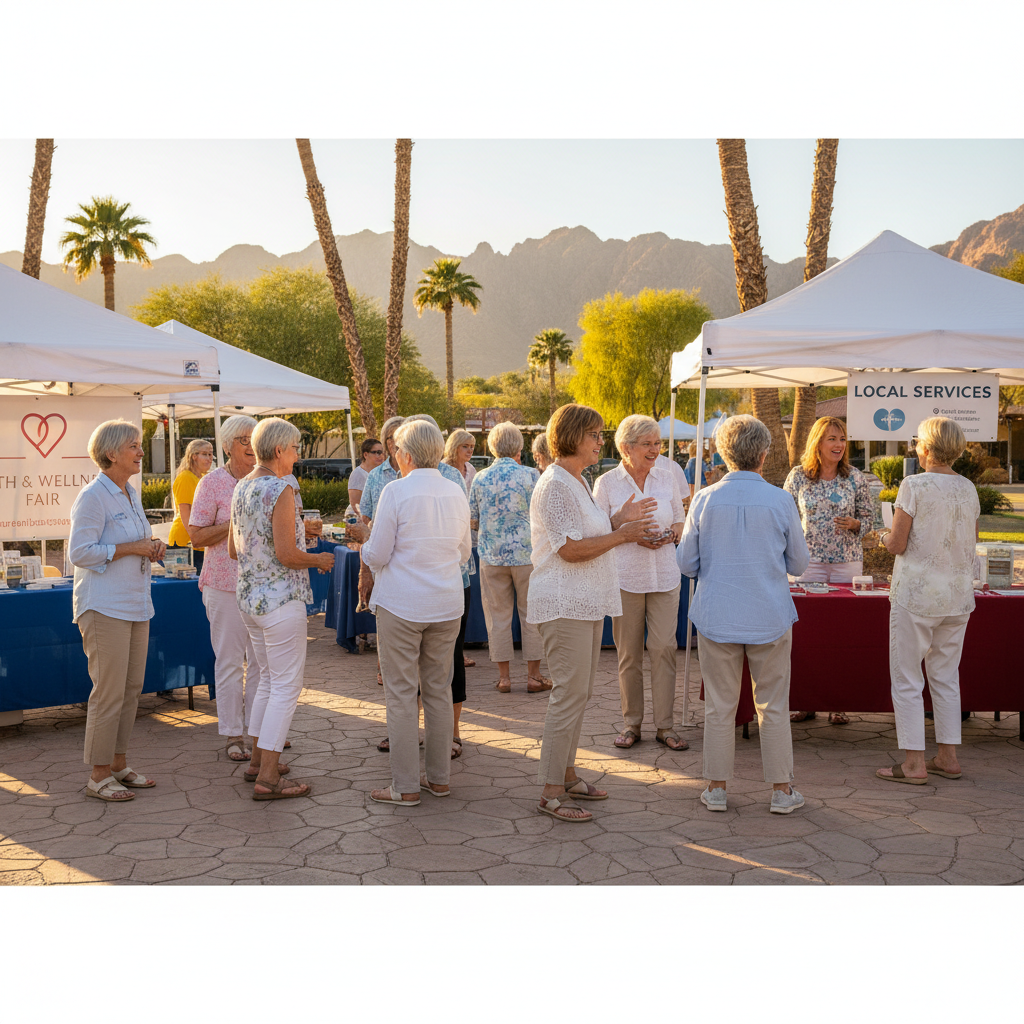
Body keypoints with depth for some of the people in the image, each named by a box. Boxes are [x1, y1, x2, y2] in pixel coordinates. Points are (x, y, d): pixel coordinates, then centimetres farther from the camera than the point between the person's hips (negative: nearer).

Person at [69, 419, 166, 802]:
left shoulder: (131, 494, 15)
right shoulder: (93, 497, -13)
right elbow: (80, 552, -18)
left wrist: (152, 548, 6)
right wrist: (132, 548, -17)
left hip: (135, 605, 9)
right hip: (104, 608, -9)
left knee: (131, 688, 11)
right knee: (109, 692, -6)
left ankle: (118, 765, 21)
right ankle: (98, 776, 4)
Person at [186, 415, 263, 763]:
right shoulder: (212, 483, -5)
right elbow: (197, 535, -9)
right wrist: (237, 524, -17)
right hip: (226, 581, -5)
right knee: (230, 659, 2)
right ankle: (233, 734, 11)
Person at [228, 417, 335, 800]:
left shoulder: (241, 488, 9)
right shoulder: (281, 490, -17)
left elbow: (234, 549, 15)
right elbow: (287, 556, -21)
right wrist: (319, 559, -4)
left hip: (249, 596, 9)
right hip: (280, 598, -9)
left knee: (269, 679, 21)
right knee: (287, 686, -2)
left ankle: (258, 759, 28)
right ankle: (268, 778, -1)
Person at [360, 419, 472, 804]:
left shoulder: (396, 491, -11)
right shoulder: (455, 492, 5)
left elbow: (377, 555, -9)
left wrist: (365, 550, 12)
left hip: (401, 605, -5)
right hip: (447, 605, 5)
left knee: (401, 694, 2)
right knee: (439, 690, 14)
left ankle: (405, 786, 6)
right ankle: (439, 777, 21)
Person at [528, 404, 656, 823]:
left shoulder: (578, 482, 16)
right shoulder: (555, 485, -16)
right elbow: (570, 549, -21)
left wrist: (619, 519, 11)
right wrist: (621, 535, -14)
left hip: (587, 603, 10)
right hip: (564, 604, -10)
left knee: (578, 693, 14)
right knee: (569, 694, -8)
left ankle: (566, 775, 24)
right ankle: (551, 793, -2)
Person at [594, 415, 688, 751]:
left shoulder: (667, 477, 8)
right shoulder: (606, 483, -1)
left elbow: (681, 520, 16)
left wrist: (671, 532, -6)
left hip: (664, 575, 2)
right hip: (625, 577, -2)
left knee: (664, 647, -2)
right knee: (628, 652, 3)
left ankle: (665, 725, 6)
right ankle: (631, 723, 15)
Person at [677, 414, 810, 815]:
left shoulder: (704, 500, -6)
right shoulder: (780, 501, -7)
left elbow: (686, 563, 1)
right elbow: (799, 563, 4)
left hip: (716, 616, 1)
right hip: (770, 617, 0)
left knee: (720, 706, 10)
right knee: (773, 706, 10)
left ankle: (716, 788, 17)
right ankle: (781, 789, 17)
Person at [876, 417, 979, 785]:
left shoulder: (914, 485, -13)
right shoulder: (968, 488, 6)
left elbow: (898, 544, -13)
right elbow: (971, 541, 15)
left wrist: (885, 537, 7)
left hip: (917, 594, -6)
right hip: (959, 595, 6)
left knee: (906, 679, 1)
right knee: (946, 677, 15)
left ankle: (914, 763, 2)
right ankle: (948, 757, 19)